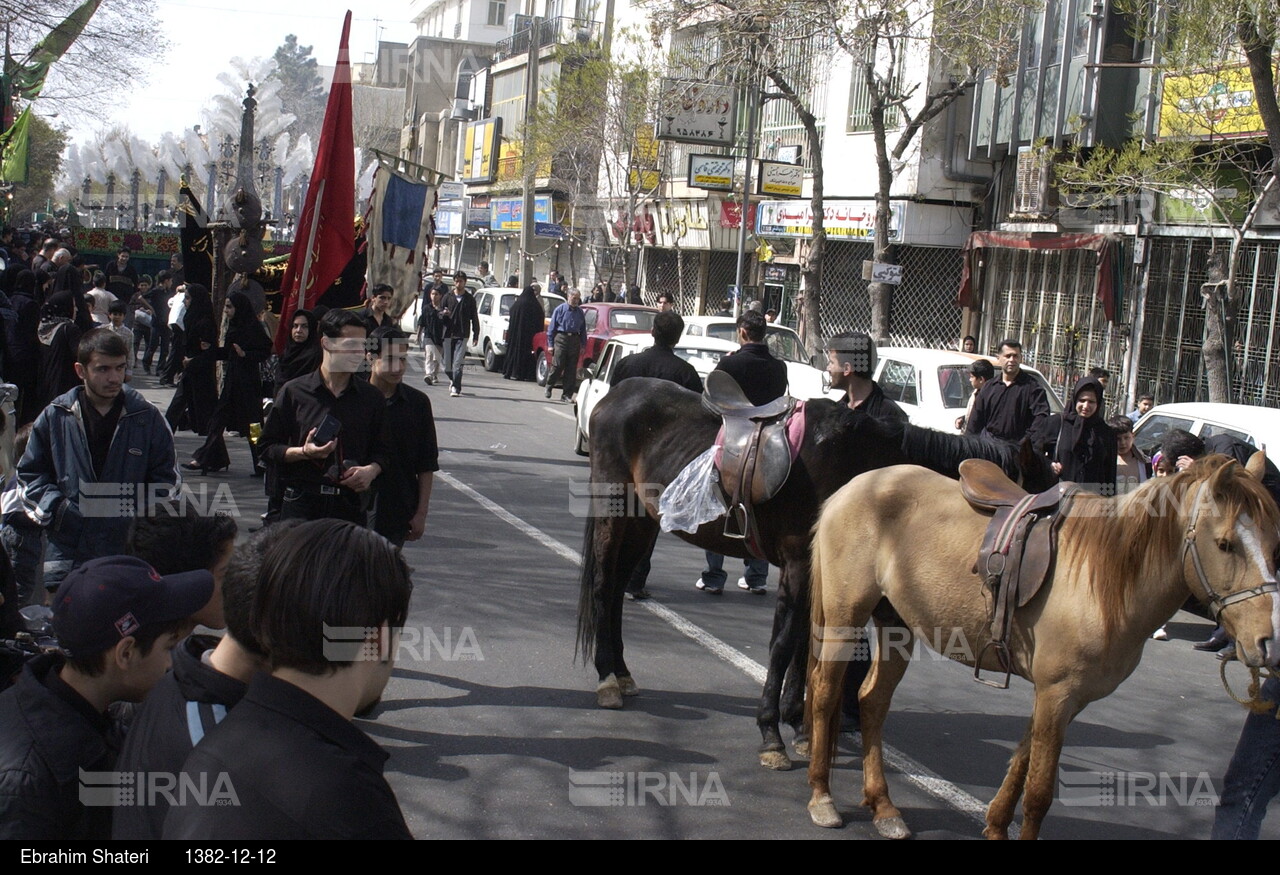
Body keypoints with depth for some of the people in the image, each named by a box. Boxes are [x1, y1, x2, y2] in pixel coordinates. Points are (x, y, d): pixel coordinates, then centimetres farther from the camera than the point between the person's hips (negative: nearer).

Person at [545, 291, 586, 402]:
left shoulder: (580, 312, 11)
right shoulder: (560, 309, 3)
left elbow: (583, 330, 16)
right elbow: (551, 328, 3)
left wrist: (583, 345, 10)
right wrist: (550, 344, -2)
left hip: (575, 340, 3)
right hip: (561, 338, -3)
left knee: (571, 369, 2)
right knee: (557, 365, -8)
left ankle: (566, 395, 7)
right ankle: (549, 386, 16)